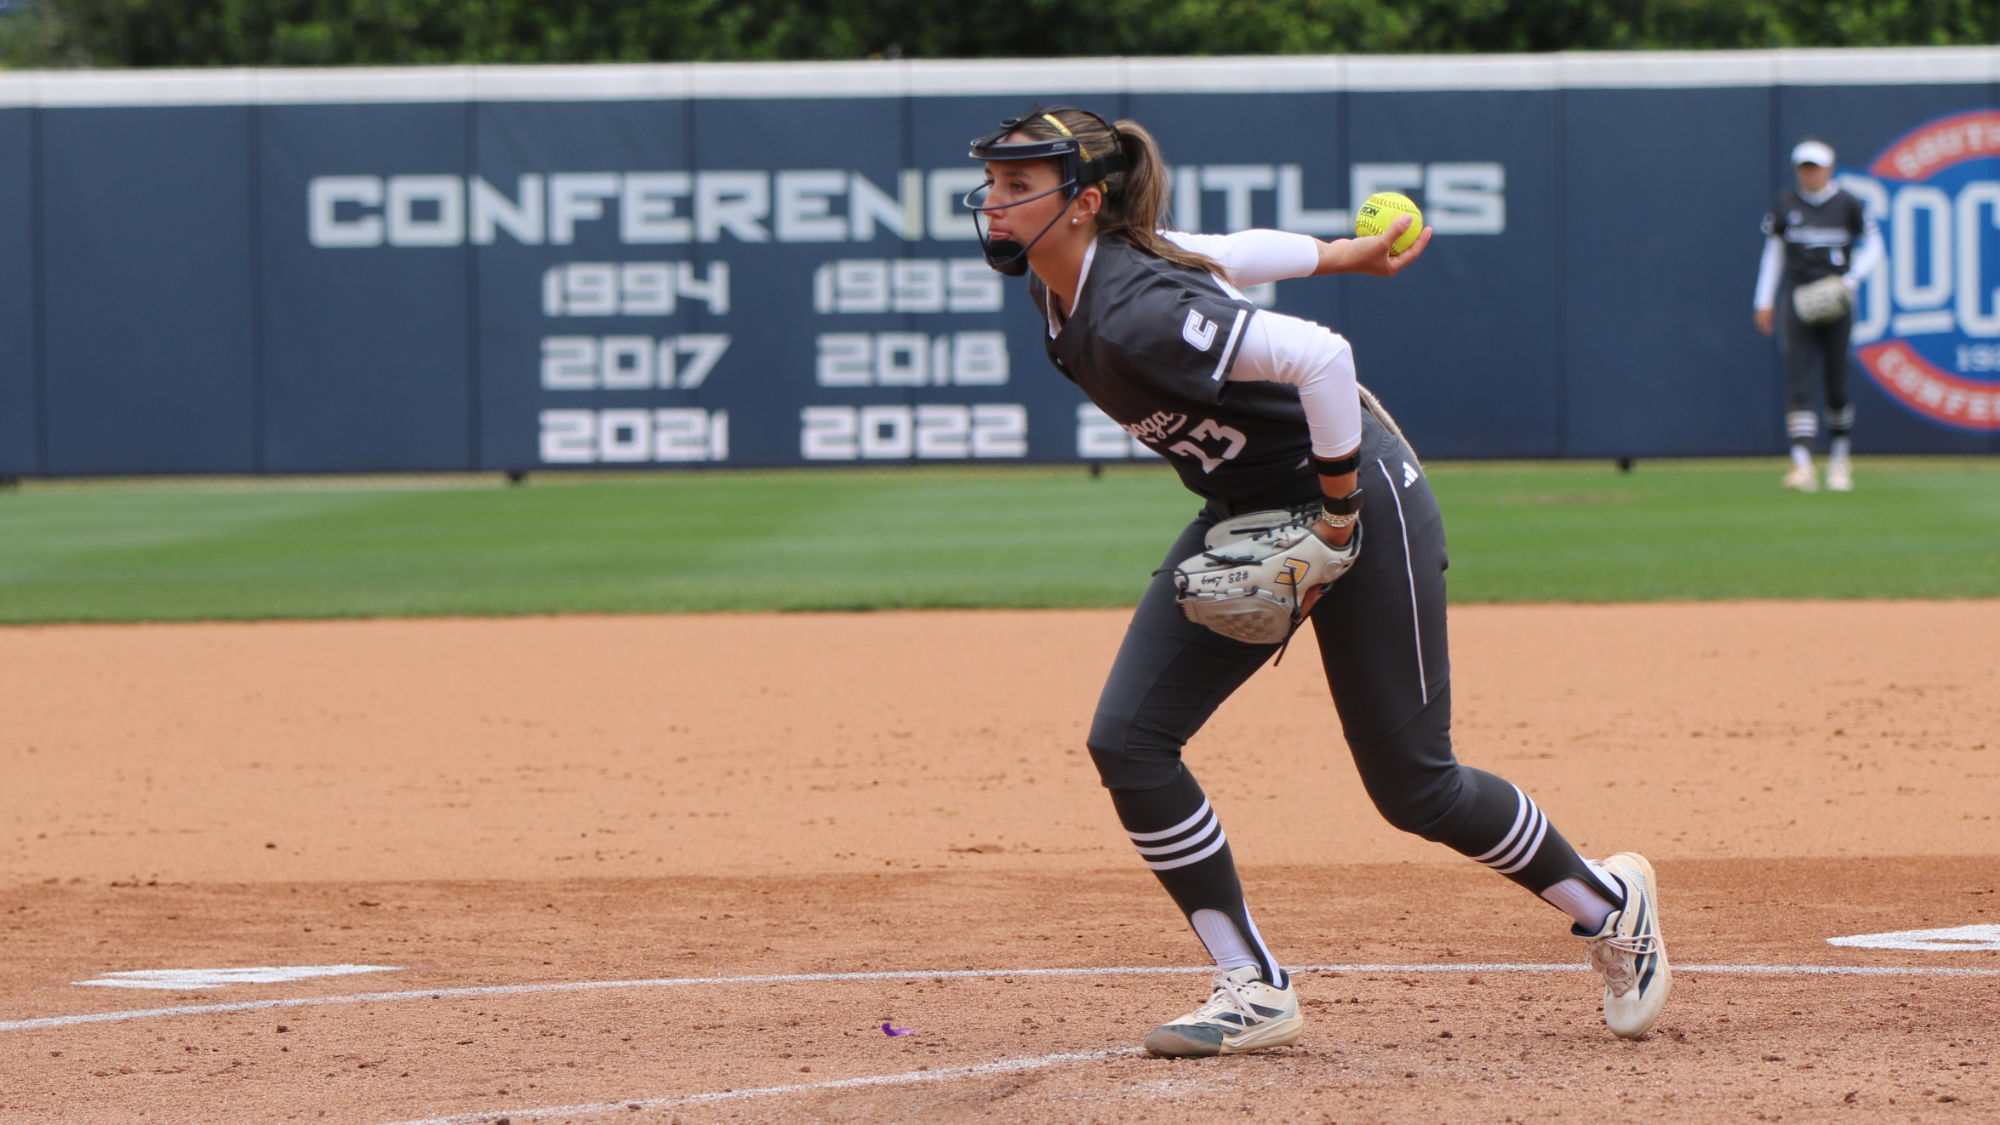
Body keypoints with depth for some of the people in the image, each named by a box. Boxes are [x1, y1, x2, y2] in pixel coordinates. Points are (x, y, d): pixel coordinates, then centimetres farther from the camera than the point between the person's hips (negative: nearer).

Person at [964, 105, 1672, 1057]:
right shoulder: (1068, 282, -4)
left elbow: (1319, 357, -36)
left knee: (1411, 784, 0)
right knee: (1129, 740, -6)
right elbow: (1219, 254, 11)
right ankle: (1254, 991, 2)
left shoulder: (1136, 315, -31)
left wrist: (1336, 515, -25)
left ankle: (1608, 903, 25)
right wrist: (1343, 255, 24)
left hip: (1359, 499, -9)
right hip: (1243, 516, 9)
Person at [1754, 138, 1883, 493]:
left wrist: (1851, 280, -8)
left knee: (1836, 381, 3)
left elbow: (1873, 246, 7)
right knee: (1798, 382, -10)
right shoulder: (1785, 205, 6)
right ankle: (1802, 466, -18)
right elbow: (1773, 251, 14)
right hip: (1797, 300, 1)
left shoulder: (1847, 204, 1)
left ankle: (1839, 460, 24)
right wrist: (1764, 301, 9)